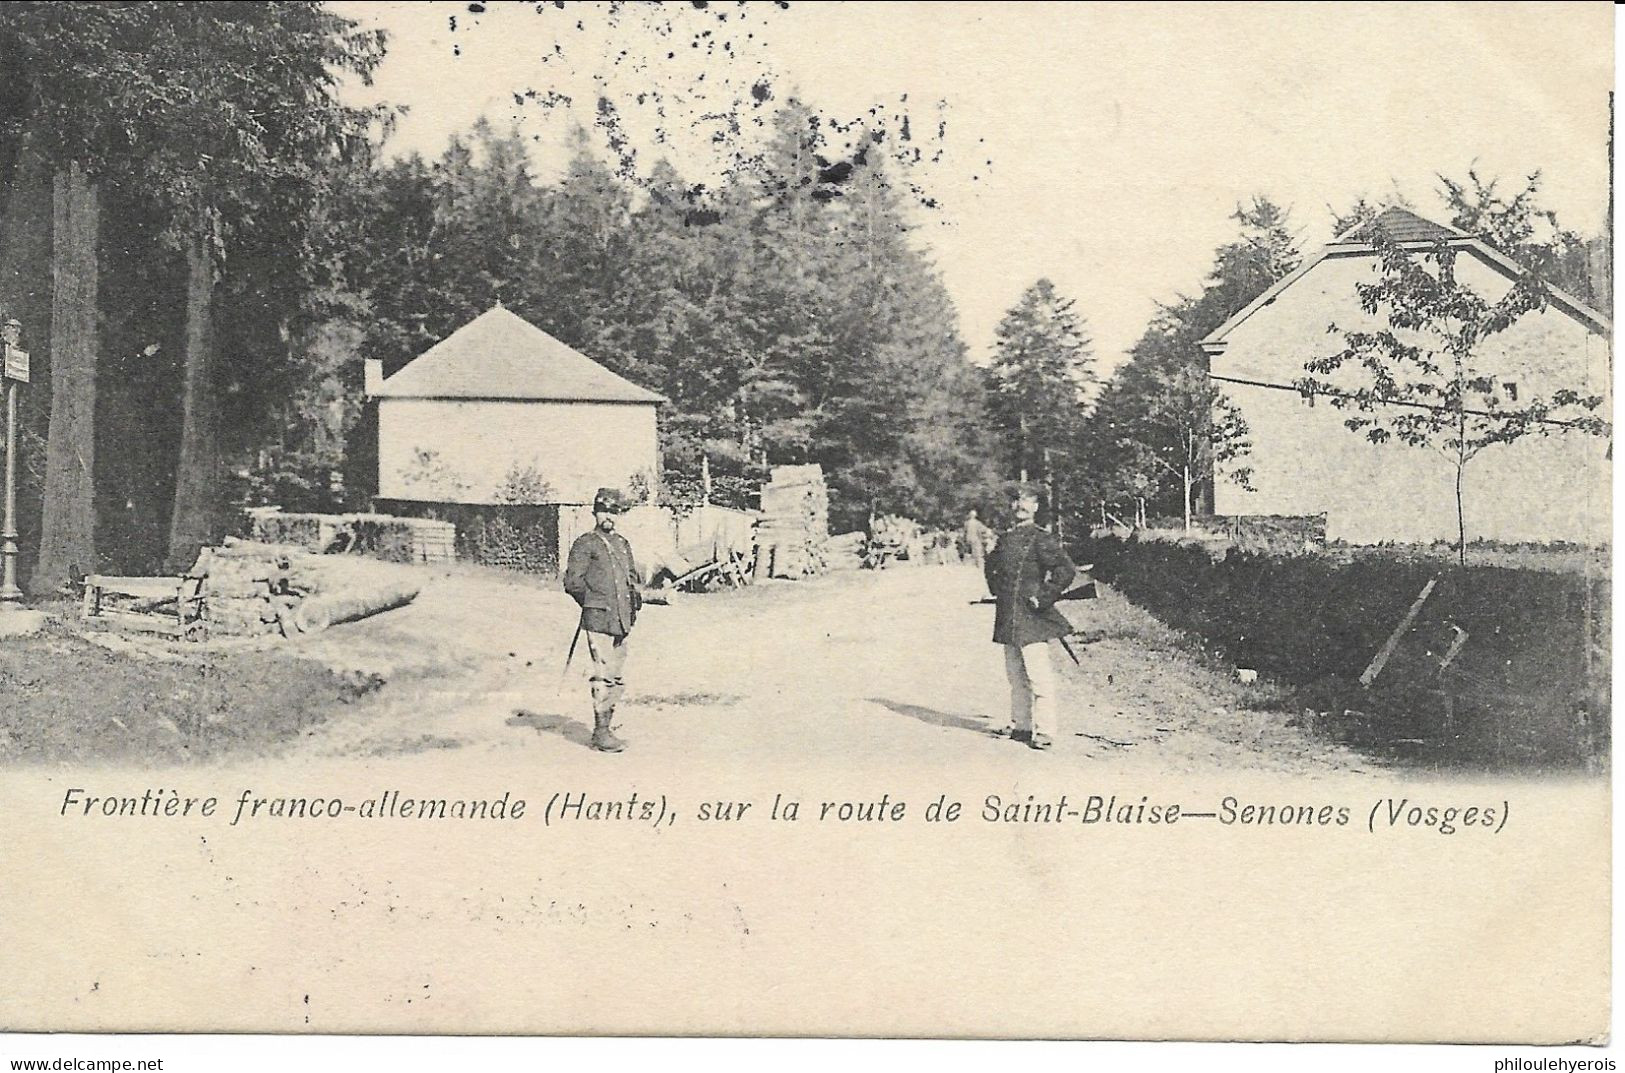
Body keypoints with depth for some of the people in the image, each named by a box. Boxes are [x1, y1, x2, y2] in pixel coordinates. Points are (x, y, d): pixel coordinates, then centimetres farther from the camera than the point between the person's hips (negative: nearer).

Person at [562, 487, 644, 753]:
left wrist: (636, 596, 11)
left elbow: (634, 577, 29)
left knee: (617, 678, 9)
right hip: (599, 620, -7)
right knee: (604, 675, -12)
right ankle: (600, 732, -9)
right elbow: (572, 582, -6)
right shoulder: (585, 544, -3)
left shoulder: (622, 544, 18)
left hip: (621, 621, 7)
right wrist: (595, 604, -1)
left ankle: (607, 729, 17)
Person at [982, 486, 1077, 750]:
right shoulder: (1005, 540, 14)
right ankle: (1020, 726, 23)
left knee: (1039, 677, -10)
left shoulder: (1042, 539, -8)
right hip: (1008, 619, 8)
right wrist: (997, 590, 21)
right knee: (1016, 676, 14)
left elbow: (1066, 570, -16)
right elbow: (990, 566, 35)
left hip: (1031, 619, -8)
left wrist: (1044, 598, -15)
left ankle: (1044, 733, -8)